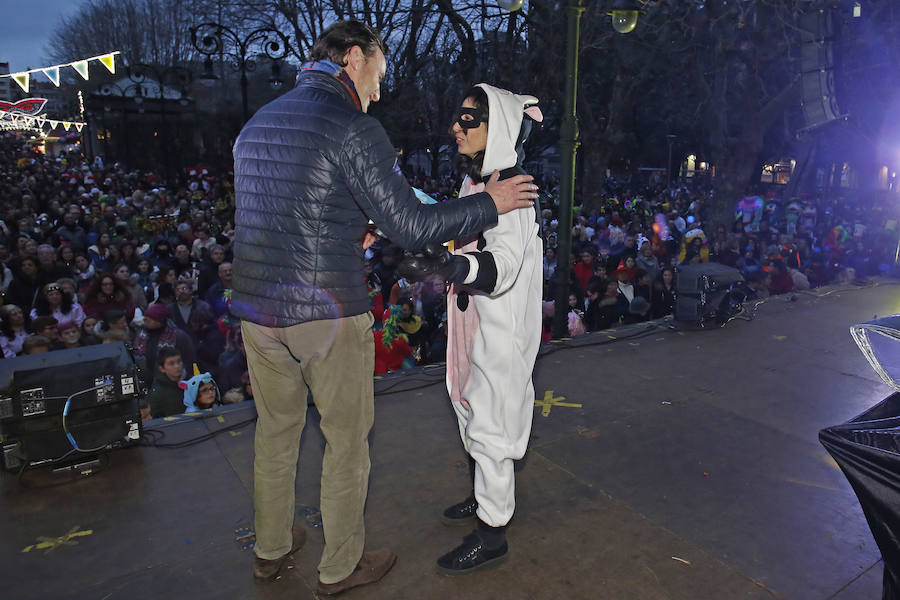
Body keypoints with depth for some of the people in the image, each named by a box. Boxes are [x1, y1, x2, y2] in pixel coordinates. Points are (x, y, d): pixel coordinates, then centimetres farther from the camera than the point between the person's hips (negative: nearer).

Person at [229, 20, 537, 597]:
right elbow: (411, 225, -15)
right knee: (347, 441, 11)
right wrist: (489, 203, -3)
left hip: (257, 310, 7)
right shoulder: (353, 126, -12)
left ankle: (271, 549, 40)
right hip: (328, 314, -7)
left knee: (276, 430, 22)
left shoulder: (256, 124, 13)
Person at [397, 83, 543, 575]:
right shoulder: (474, 180, 9)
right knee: (476, 412, 20)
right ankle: (489, 497, 41)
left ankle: (492, 534, 17)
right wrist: (435, 261, 15)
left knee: (488, 422, 1)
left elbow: (503, 263, -32)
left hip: (501, 327, -9)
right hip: (475, 321, 9)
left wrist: (445, 264, -45)